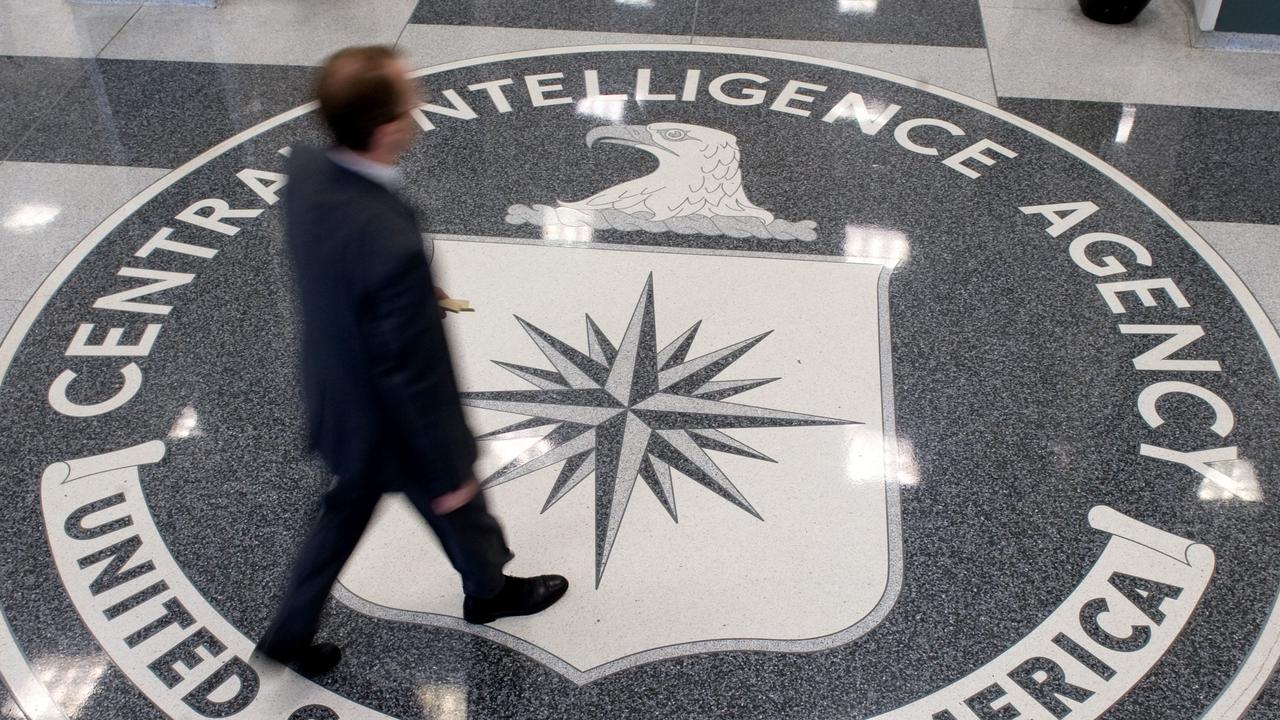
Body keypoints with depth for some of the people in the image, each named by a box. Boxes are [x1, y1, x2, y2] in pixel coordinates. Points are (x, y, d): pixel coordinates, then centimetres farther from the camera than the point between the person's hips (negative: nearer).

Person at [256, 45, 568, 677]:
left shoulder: (305, 168, -18)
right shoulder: (392, 245, -42)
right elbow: (414, 378, -29)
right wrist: (449, 473, -15)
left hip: (335, 400, 6)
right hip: (394, 427, -6)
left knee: (347, 508, 31)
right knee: (460, 512, 26)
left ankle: (291, 631, 48)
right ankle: (490, 589, 57)